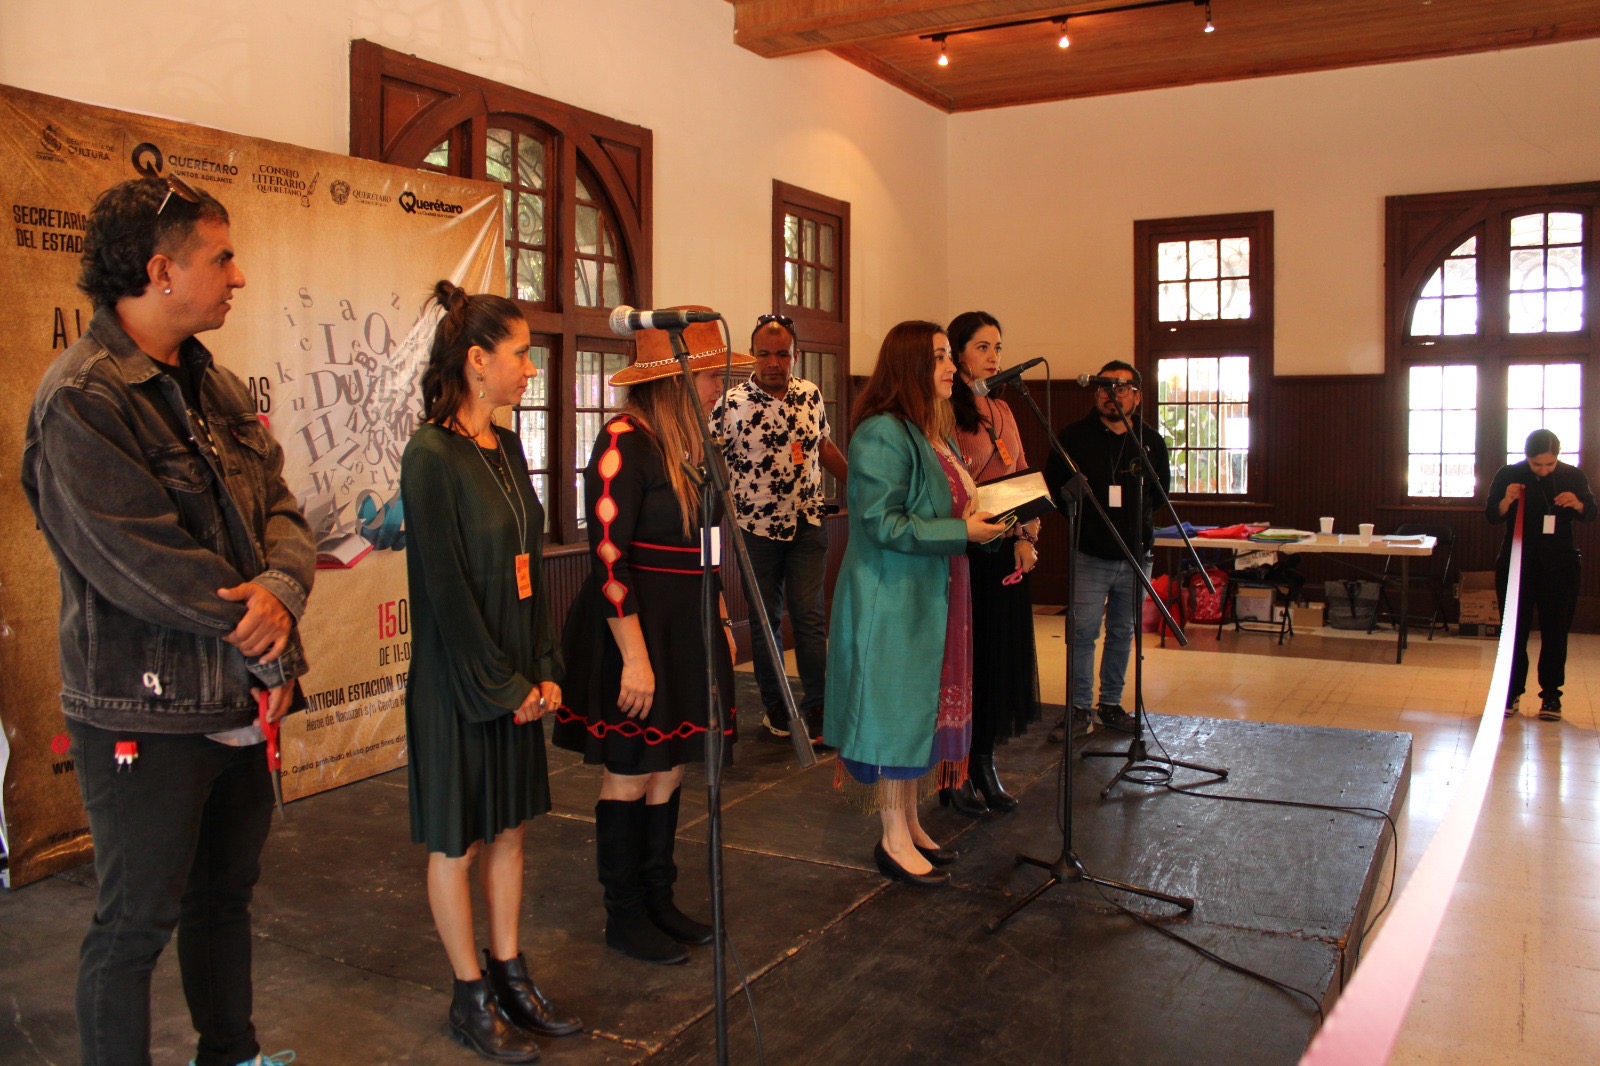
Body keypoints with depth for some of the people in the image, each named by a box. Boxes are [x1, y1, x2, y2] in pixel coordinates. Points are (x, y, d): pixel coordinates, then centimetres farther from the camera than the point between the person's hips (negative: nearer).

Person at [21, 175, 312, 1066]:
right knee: (136, 925, 7)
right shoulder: (82, 399, -17)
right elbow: (147, 567, -22)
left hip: (239, 702, 8)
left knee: (227, 894, 21)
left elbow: (279, 506, 5)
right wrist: (271, 655, -13)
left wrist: (283, 587, -18)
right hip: (147, 716, -8)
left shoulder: (213, 384, 9)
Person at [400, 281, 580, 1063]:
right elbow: (443, 589, -18)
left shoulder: (506, 448, 8)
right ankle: (471, 999, 22)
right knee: (458, 842, 7)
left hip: (516, 678, 8)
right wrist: (501, 688, -14)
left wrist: (544, 669, 4)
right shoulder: (431, 455, -16)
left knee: (509, 826, 16)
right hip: (458, 684, -8)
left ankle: (510, 977, 30)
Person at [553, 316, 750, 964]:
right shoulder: (624, 441, -16)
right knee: (629, 774, 4)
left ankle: (658, 901, 28)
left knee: (669, 768, 14)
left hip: (686, 627, 8)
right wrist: (635, 656, -21)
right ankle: (624, 919, 18)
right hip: (635, 627, -8)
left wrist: (721, 620, 17)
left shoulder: (690, 441, 10)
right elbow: (608, 557, -20)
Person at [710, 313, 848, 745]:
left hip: (807, 524, 3)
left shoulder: (811, 395, 3)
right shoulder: (731, 405, -10)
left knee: (810, 615, 0)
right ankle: (774, 705, 22)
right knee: (765, 618, 8)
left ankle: (816, 708, 8)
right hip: (758, 527, -2)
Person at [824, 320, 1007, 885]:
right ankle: (893, 840, 11)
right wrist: (962, 531, -21)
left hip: (932, 599, 9)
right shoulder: (882, 434, -17)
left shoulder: (937, 434, 13)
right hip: (892, 600, -9)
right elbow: (882, 523, -22)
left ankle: (910, 823, 26)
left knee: (926, 708, 14)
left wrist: (986, 517, 6)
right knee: (897, 707, -1)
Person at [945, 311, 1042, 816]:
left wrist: (1027, 537, 4)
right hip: (965, 554, -7)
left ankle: (985, 763, 23)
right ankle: (957, 771, 12)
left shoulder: (1002, 410, 15)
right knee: (967, 657, 0)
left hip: (1007, 552, 7)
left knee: (1001, 656, 11)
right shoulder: (944, 412, -9)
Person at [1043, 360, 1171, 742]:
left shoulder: (1151, 441, 6)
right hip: (1090, 556, -3)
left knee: (1123, 632, 11)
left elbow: (1161, 490, 19)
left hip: (1135, 555, 3)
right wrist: (1079, 515, -3)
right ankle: (1080, 708, 4)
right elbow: (1053, 487, 4)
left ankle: (1111, 703, 23)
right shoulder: (1074, 437, -2)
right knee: (1083, 632, -5)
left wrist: (1141, 517, 8)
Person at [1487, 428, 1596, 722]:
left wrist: (1577, 505, -17)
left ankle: (1551, 695, 11)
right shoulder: (1508, 475, -4)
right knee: (1515, 630, 4)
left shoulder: (1573, 476, -2)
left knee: (1555, 631, 4)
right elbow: (1491, 516, -1)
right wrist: (1506, 501, -23)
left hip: (1559, 565, 0)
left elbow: (1591, 514, 7)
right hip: (1516, 563, 0)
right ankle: (1511, 693, 11)